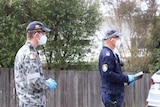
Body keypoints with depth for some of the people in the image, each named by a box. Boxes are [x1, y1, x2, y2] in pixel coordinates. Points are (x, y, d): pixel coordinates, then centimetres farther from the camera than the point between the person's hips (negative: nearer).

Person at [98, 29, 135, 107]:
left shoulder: (111, 54, 17)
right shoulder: (106, 54, -15)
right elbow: (107, 75, -24)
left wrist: (127, 78, 9)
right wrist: (126, 78, -17)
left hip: (116, 94, 10)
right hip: (111, 95, -10)